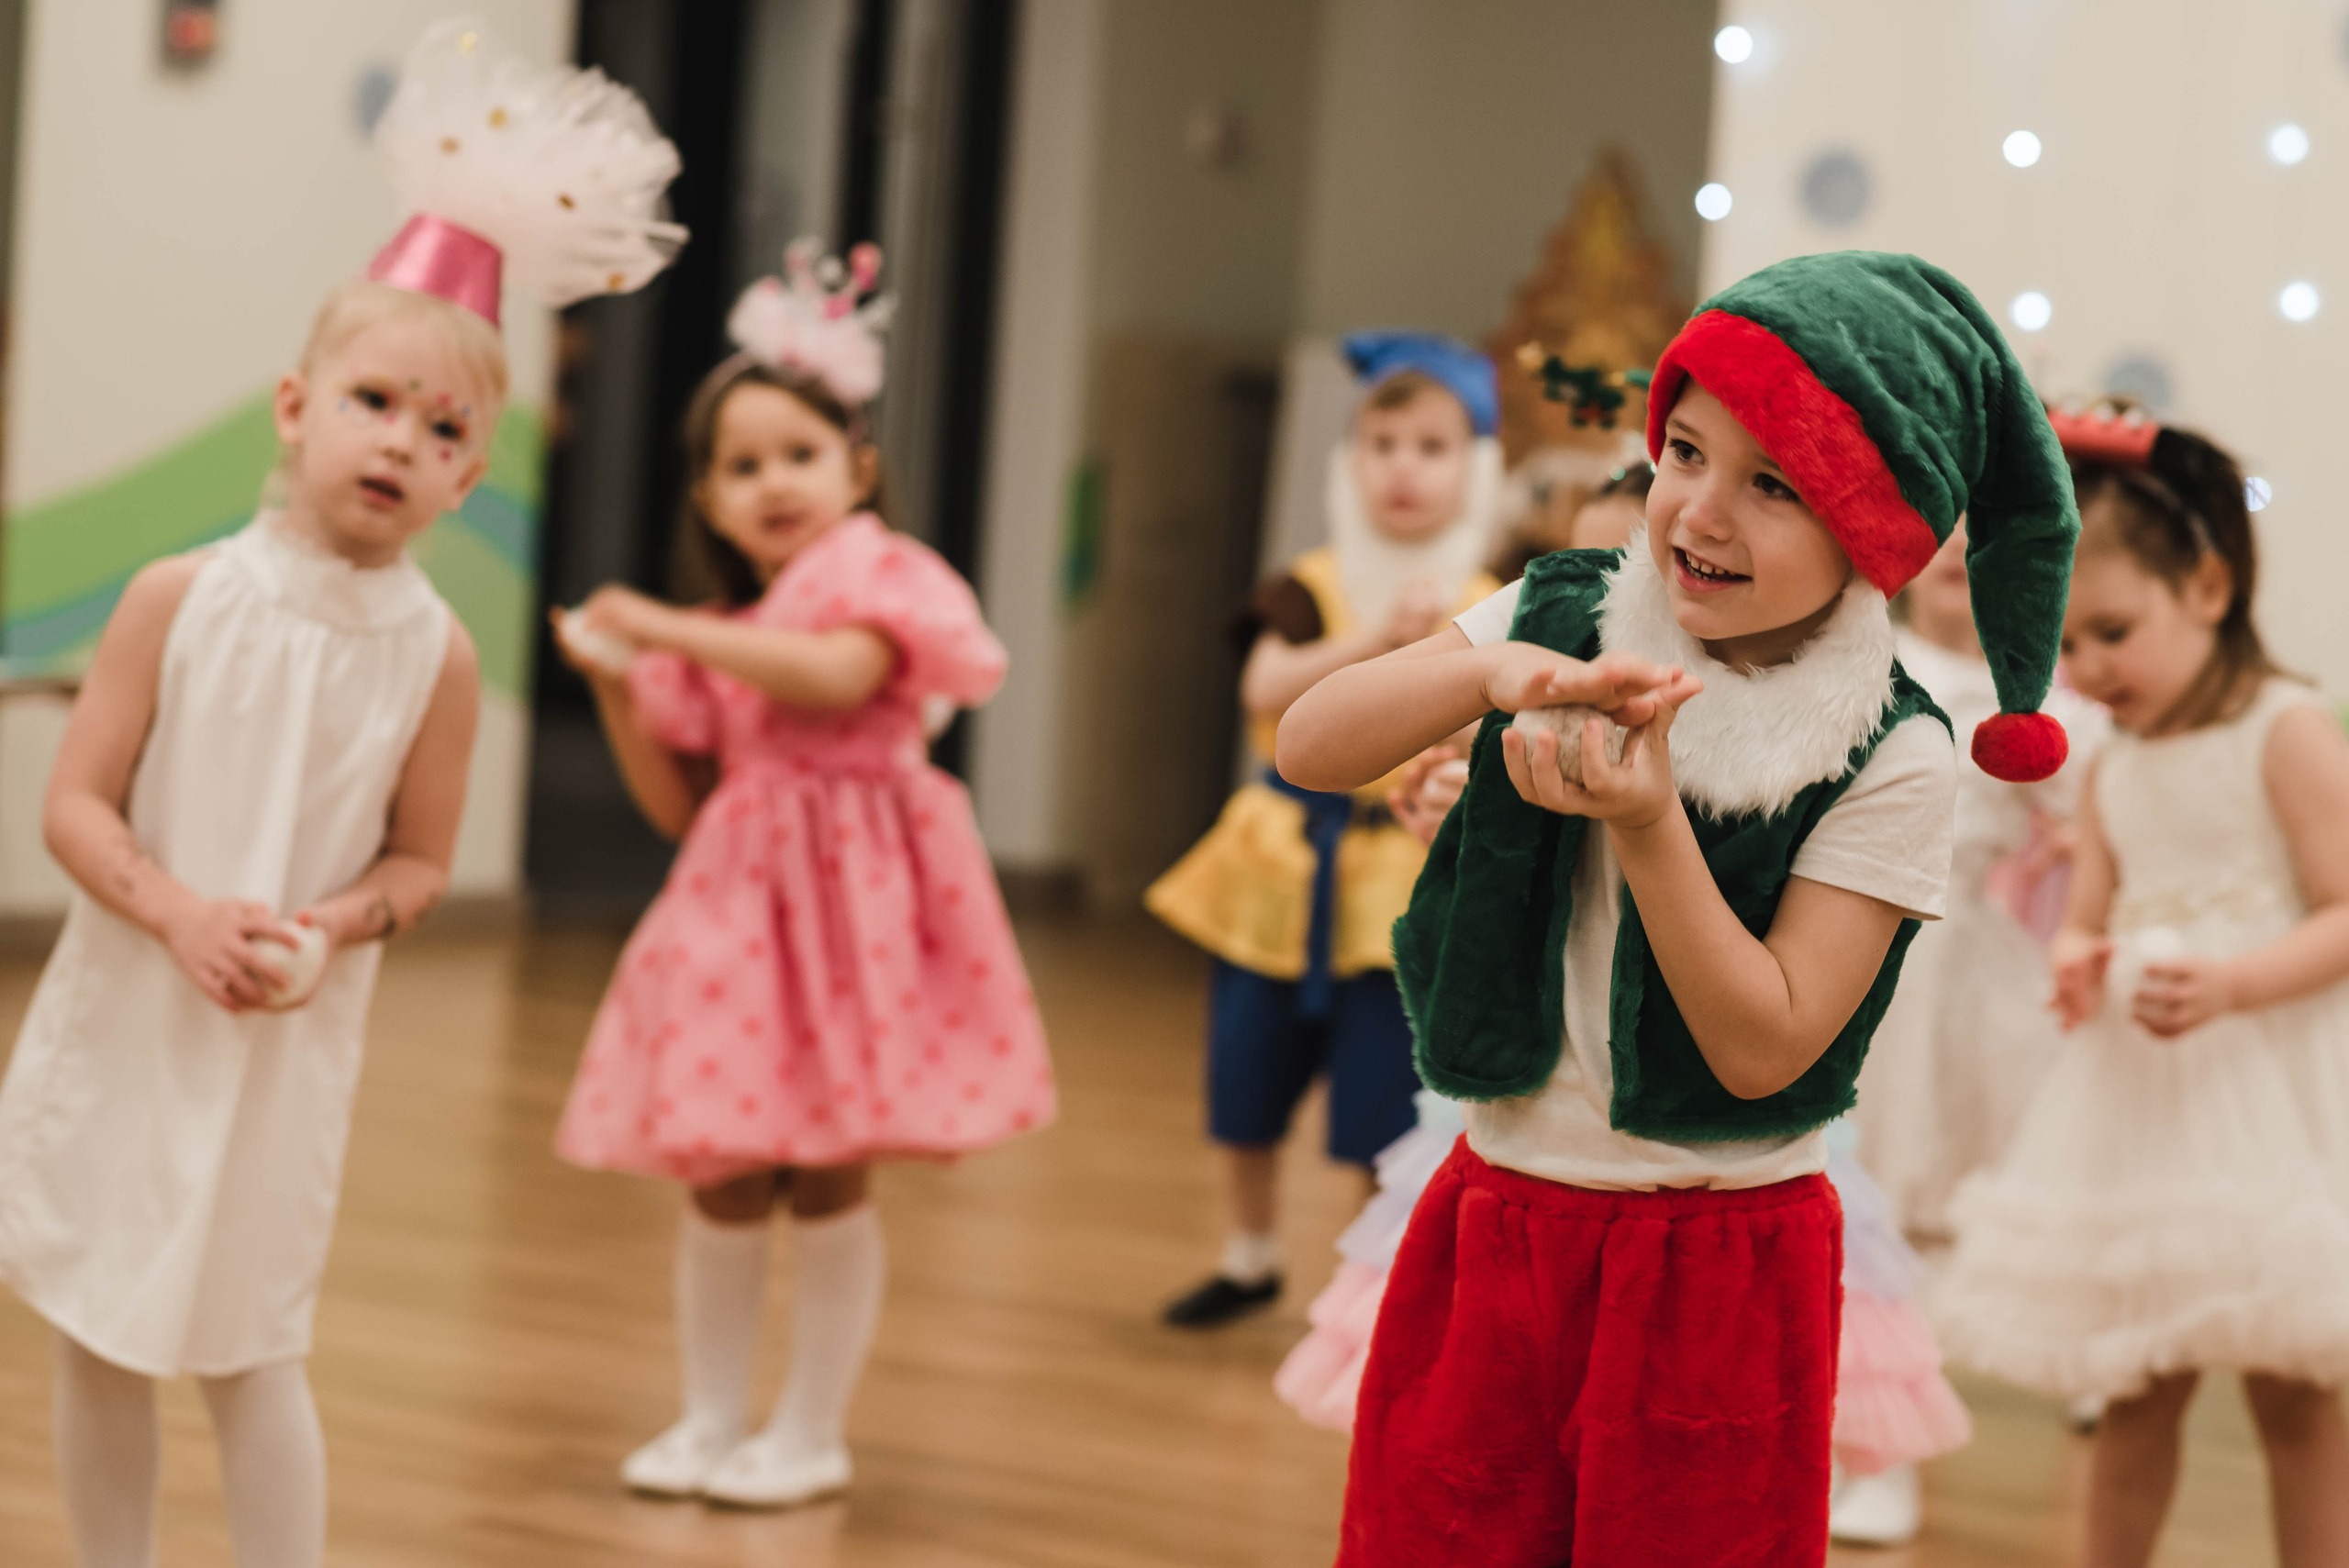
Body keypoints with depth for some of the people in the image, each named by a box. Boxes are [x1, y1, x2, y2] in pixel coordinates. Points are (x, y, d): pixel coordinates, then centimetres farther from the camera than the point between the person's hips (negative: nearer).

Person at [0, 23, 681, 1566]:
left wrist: (332, 930, -19)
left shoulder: (435, 653, -9)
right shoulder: (180, 598, -9)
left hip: (286, 1048, -1)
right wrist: (178, 912, -23)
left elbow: (421, 861, 0)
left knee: (246, 1345, 3)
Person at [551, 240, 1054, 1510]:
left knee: (830, 1172, -1)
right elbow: (678, 803, 15)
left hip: (853, 890, -5)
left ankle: (812, 1433, 10)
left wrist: (671, 630, -18)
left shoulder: (880, 574, -3)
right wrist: (619, 689, 1)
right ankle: (711, 1419, 19)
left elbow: (835, 674, -23)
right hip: (740, 901, 5)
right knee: (726, 1173, 6)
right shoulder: (723, 634, 15)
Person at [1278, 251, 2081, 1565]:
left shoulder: (1891, 757, -12)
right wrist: (1493, 674, -25)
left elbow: (1764, 1048, -16)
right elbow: (1311, 749, -8)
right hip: (1492, 1226, 4)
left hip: (1717, 1273, -3)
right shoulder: (1564, 614, -1)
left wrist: (1647, 822, -27)